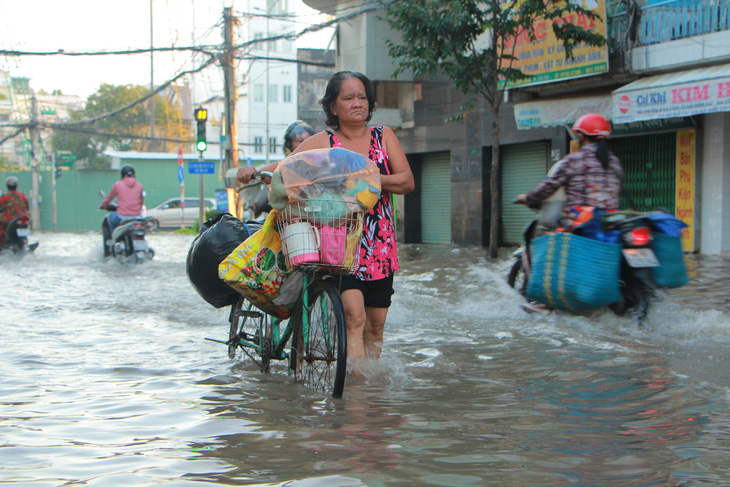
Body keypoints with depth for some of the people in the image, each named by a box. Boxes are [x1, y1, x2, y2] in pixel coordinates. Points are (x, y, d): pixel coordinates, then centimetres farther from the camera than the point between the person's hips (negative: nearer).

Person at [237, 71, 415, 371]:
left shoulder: (383, 136, 8)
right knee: (354, 315, -22)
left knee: (375, 325, 6)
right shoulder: (322, 142, 2)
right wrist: (254, 172, -24)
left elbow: (407, 182, 2)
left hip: (380, 245, 3)